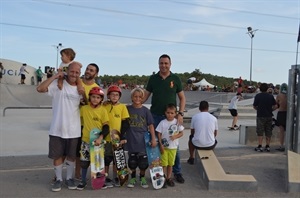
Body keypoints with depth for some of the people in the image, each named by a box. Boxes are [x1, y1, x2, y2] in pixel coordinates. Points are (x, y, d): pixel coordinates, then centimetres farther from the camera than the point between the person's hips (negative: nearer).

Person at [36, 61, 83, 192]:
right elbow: (40, 89, -18)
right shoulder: (58, 84, -6)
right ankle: (59, 179, 27)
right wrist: (55, 76, -15)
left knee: (71, 156, 15)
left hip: (74, 130, 2)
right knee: (57, 156, 10)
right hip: (57, 129, -2)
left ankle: (69, 178, 31)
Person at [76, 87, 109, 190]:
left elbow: (106, 127, -8)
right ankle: (83, 181, 26)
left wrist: (101, 137, -21)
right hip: (86, 140, 1)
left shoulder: (103, 110, -7)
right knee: (84, 161, 9)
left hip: (98, 141, -1)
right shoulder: (84, 108, -1)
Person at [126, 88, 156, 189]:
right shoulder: (127, 109, -2)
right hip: (131, 140, 1)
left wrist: (153, 139, -6)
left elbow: (151, 125, -2)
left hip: (143, 140, 0)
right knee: (132, 160, 10)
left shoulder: (145, 110, -3)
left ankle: (142, 177, 25)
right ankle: (133, 177, 28)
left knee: (143, 161, 5)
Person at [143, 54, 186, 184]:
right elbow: (145, 96, 6)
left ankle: (177, 172, 18)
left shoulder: (175, 79, 2)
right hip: (155, 116, 1)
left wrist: (180, 113, -5)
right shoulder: (153, 78, 4)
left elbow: (182, 98, 6)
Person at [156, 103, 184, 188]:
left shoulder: (177, 122, -4)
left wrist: (175, 136, -17)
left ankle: (169, 178, 27)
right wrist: (161, 145, -10)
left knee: (170, 163, 13)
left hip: (173, 147, 2)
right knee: (164, 164, 2)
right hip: (164, 147, -2)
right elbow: (159, 134, -5)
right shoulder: (162, 122, -8)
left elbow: (181, 133, 2)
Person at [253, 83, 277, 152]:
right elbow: (274, 106, 1)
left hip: (260, 116, -3)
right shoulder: (271, 96, 3)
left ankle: (260, 146, 0)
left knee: (260, 132, 2)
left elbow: (254, 106, -5)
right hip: (269, 116, 3)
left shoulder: (258, 96, -7)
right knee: (268, 132, 10)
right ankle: (267, 146, 13)